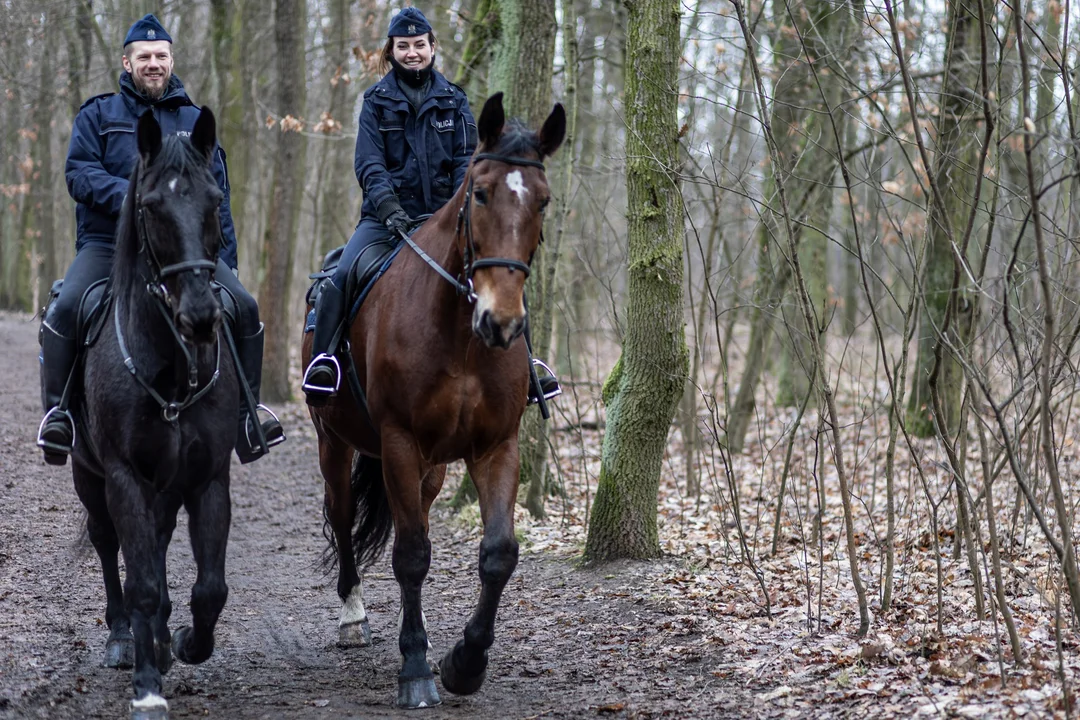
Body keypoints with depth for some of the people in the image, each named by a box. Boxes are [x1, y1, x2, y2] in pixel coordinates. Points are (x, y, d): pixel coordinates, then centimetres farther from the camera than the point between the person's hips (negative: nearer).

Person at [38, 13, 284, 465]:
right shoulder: (98, 115, 10)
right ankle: (56, 410, -15)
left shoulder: (194, 122, 18)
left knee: (245, 309, -15)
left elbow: (217, 198, 19)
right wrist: (129, 196, -20)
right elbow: (79, 172, -3)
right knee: (66, 308, -28)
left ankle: (247, 413, -1)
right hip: (108, 242, -2)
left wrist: (226, 259, 10)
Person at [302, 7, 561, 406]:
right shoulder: (377, 100, 5)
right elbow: (369, 163, -5)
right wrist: (389, 209, -22)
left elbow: (466, 161, 2)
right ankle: (322, 361, -18)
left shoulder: (452, 99, 9)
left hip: (442, 213, 1)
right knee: (342, 275, -26)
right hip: (386, 215, -1)